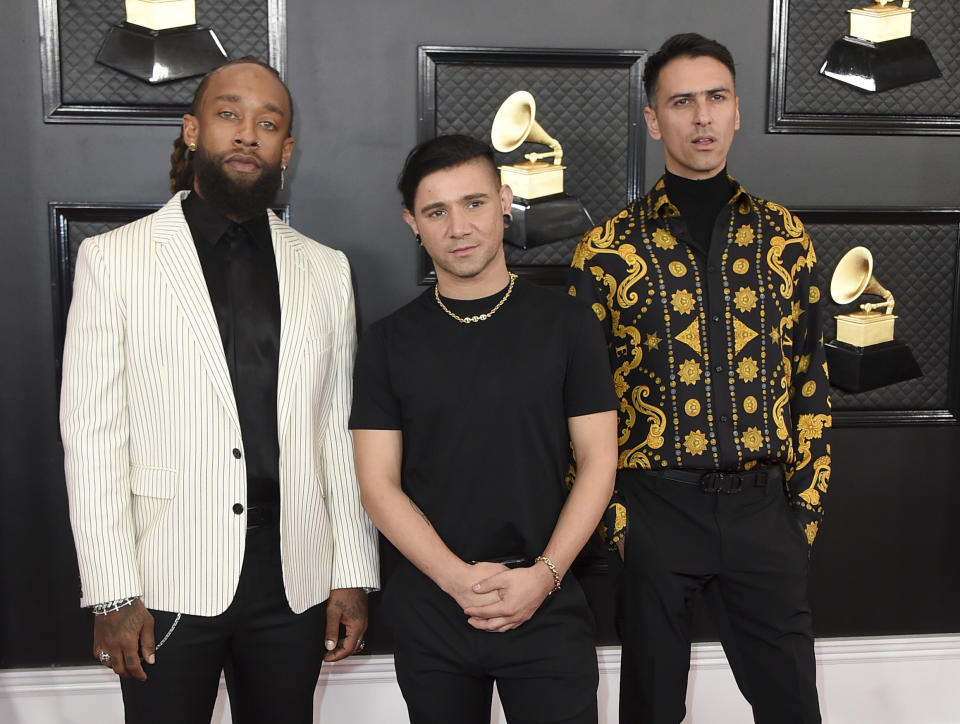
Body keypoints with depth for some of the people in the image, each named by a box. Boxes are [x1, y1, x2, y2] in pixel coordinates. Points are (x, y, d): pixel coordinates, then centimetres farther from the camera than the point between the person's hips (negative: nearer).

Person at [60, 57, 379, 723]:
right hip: (167, 582, -2)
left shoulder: (327, 271, 8)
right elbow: (92, 432, -4)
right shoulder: (113, 258, 0)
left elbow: (340, 430, 7)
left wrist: (354, 575, 4)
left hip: (294, 578, 3)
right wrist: (111, 592, -8)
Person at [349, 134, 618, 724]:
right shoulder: (389, 342, 2)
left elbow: (598, 461, -1)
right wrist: (458, 578, -12)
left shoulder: (567, 323, -1)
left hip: (547, 605, -1)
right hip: (428, 608, 1)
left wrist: (544, 574, -11)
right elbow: (378, 483, -1)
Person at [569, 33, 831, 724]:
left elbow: (811, 380, 8)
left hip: (762, 505, 2)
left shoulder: (785, 237, 5)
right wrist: (606, 515, -5)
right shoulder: (608, 249, -2)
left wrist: (806, 506, 5)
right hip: (653, 509, -2)